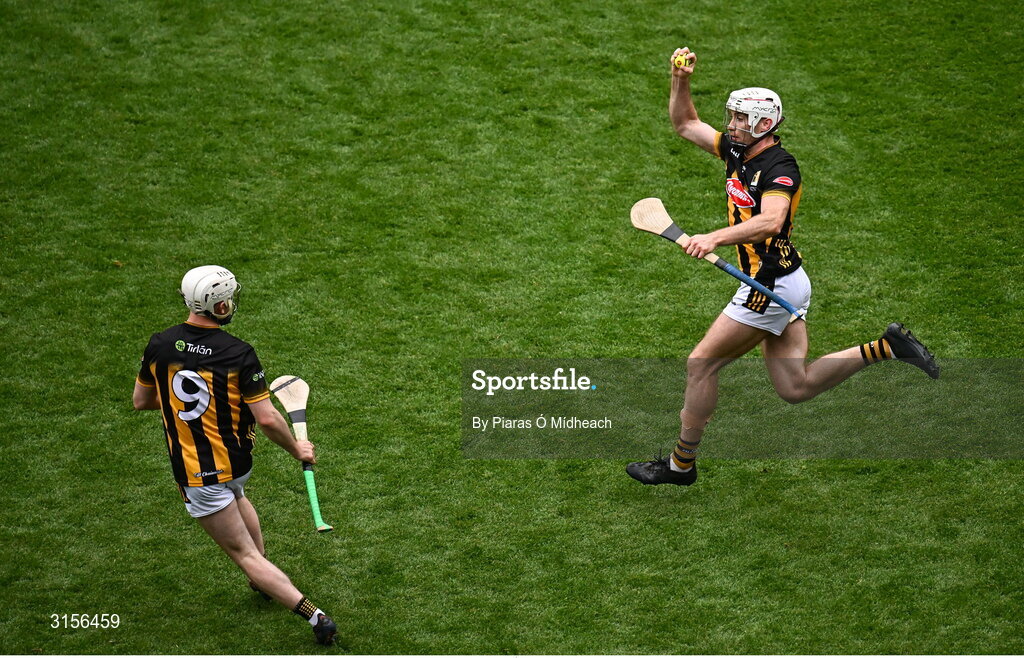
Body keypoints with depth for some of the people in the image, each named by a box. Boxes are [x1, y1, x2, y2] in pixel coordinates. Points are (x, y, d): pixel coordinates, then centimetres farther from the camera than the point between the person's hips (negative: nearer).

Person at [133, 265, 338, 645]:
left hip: (197, 475, -2)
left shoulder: (159, 346, -10)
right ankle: (264, 582, 46)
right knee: (235, 495, 39)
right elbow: (267, 419, -18)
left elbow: (140, 401, 5)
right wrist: (298, 450, -2)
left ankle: (315, 616, -11)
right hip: (238, 462, 2)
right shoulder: (239, 353, -16)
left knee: (244, 554, 1)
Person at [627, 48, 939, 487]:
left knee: (701, 364, -1)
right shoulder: (738, 152, 8)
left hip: (772, 286, -9)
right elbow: (685, 124, 19)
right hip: (782, 285, 9)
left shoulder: (779, 169, -18)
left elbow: (770, 221, -37)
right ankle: (885, 348, 10)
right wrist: (681, 80, 4)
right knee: (795, 388, 10)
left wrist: (714, 238, -47)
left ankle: (681, 464, 11)